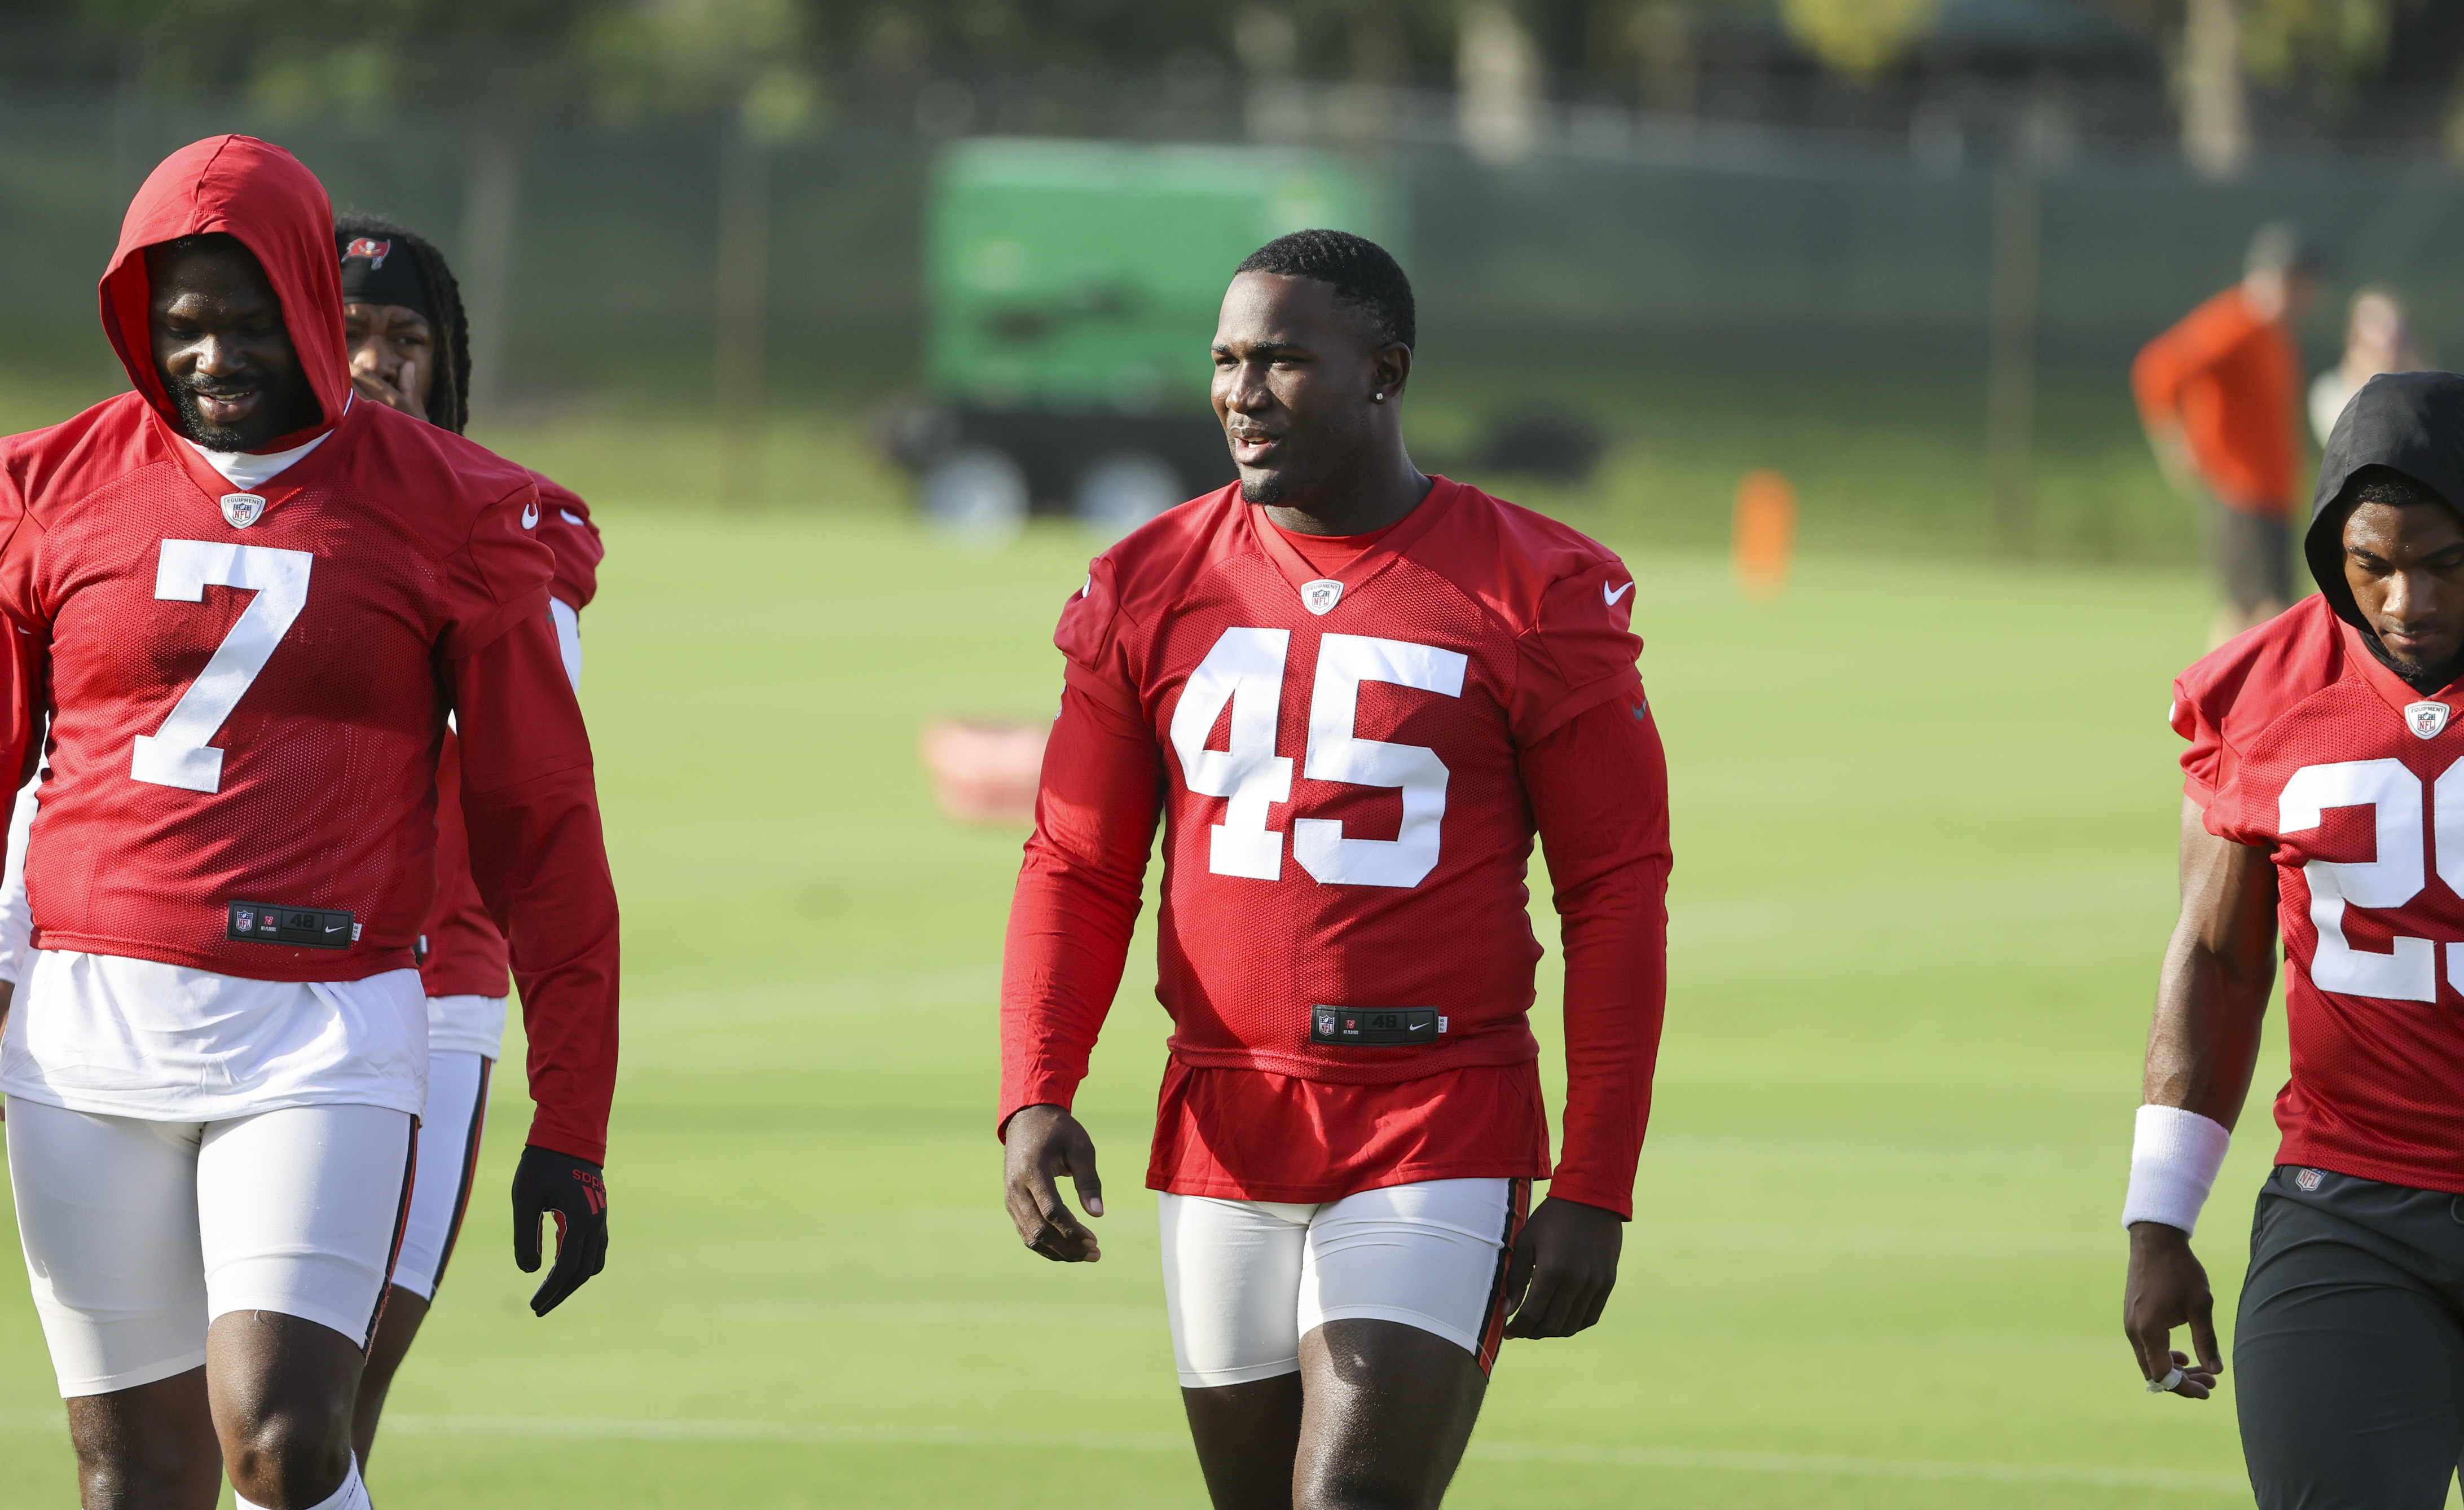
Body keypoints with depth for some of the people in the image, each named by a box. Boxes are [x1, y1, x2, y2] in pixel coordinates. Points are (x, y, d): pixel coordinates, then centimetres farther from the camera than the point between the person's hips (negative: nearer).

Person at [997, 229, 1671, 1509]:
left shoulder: (1536, 598, -3)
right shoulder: (1150, 589, 7)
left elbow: (1617, 894, -1)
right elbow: (1078, 871, 9)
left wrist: (1594, 1194, -6)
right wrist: (1035, 1097, -8)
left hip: (1439, 1143, -4)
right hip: (1223, 1138, 4)